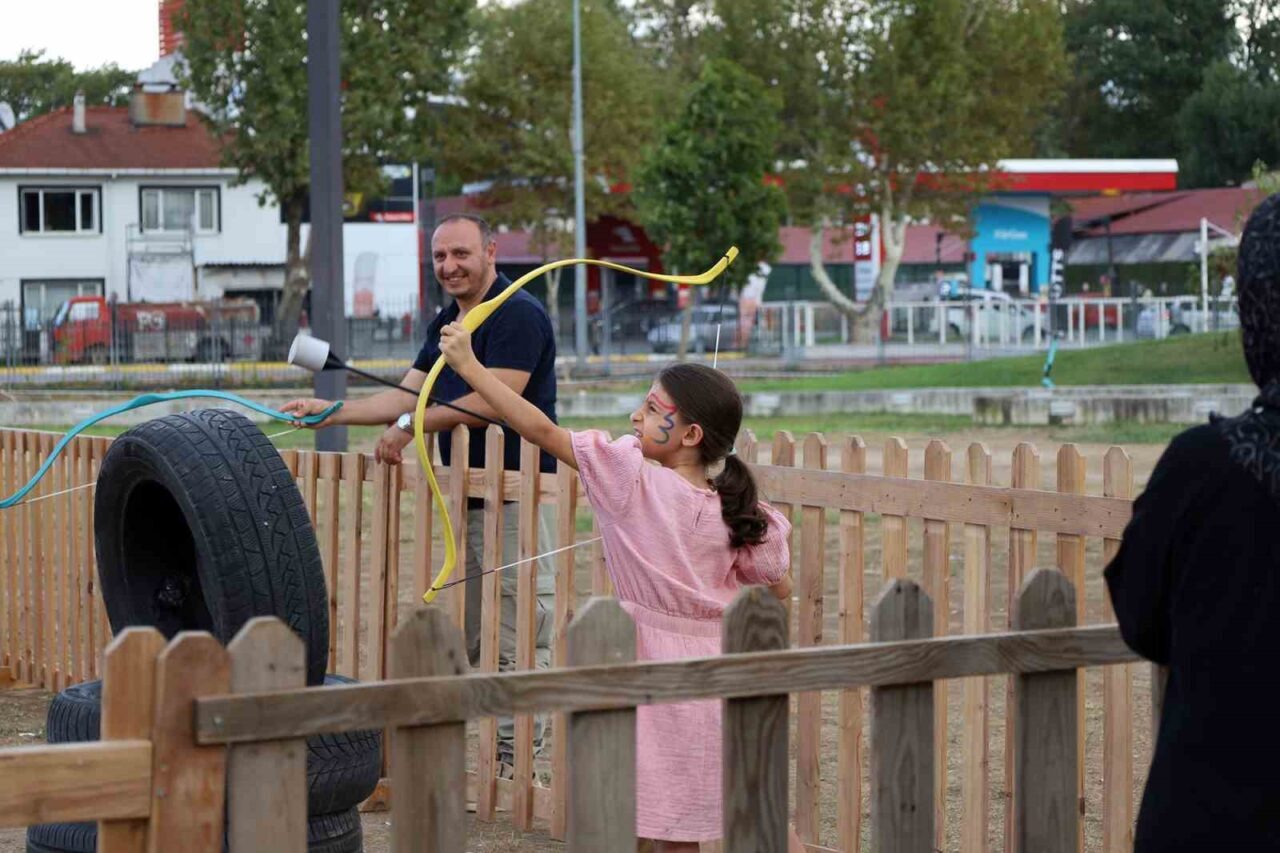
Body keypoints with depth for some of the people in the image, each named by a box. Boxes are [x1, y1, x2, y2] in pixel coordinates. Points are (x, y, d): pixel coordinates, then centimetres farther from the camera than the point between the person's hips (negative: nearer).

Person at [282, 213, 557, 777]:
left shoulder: (519, 315, -12)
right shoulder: (445, 324, 17)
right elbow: (407, 396, 16)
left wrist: (414, 425, -17)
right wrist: (331, 412, 7)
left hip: (519, 492, -10)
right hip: (466, 494, 10)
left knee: (518, 636, -8)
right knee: (463, 636, 13)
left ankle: (516, 756, -5)